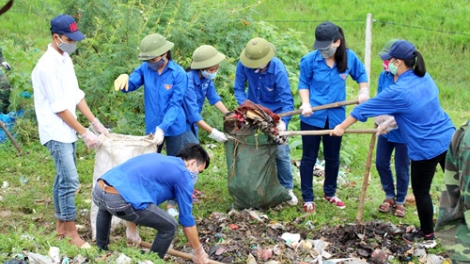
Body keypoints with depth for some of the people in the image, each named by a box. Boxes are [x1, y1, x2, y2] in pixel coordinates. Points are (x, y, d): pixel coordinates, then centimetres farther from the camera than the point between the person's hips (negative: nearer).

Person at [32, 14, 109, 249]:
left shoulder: (65, 59, 7)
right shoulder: (48, 66, -21)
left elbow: (76, 95, 12)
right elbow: (59, 108, -19)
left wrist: (95, 122, 7)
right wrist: (84, 133, -15)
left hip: (67, 131, 9)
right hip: (55, 132, -9)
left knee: (63, 178, 15)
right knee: (70, 180, -10)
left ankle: (61, 225, 25)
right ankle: (71, 231, -2)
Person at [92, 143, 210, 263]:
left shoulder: (156, 158, 34)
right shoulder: (183, 174, 11)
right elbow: (186, 219, 14)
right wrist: (199, 252, 26)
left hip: (98, 191, 8)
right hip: (120, 200, -8)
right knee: (169, 226, 11)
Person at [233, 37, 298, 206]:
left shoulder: (278, 68, -29)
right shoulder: (244, 64, -23)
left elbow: (286, 97, -30)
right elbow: (238, 88, -11)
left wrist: (284, 121, -42)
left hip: (276, 113, -2)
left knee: (281, 152, -2)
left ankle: (287, 188, 13)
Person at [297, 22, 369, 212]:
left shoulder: (349, 57, -9)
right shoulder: (310, 60, -14)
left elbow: (361, 74, 10)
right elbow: (303, 83, -2)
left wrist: (364, 91, -5)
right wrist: (306, 104, -15)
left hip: (335, 117, 2)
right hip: (312, 117, -2)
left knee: (333, 157, 17)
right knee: (309, 157, 7)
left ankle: (330, 193, 37)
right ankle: (308, 198, 18)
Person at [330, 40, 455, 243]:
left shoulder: (398, 92, -20)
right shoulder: (425, 79, 2)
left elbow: (364, 109, -10)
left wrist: (342, 127, 1)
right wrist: (392, 122, 17)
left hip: (427, 148, -7)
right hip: (448, 138, 7)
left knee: (421, 191, 12)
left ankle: (427, 233, 28)